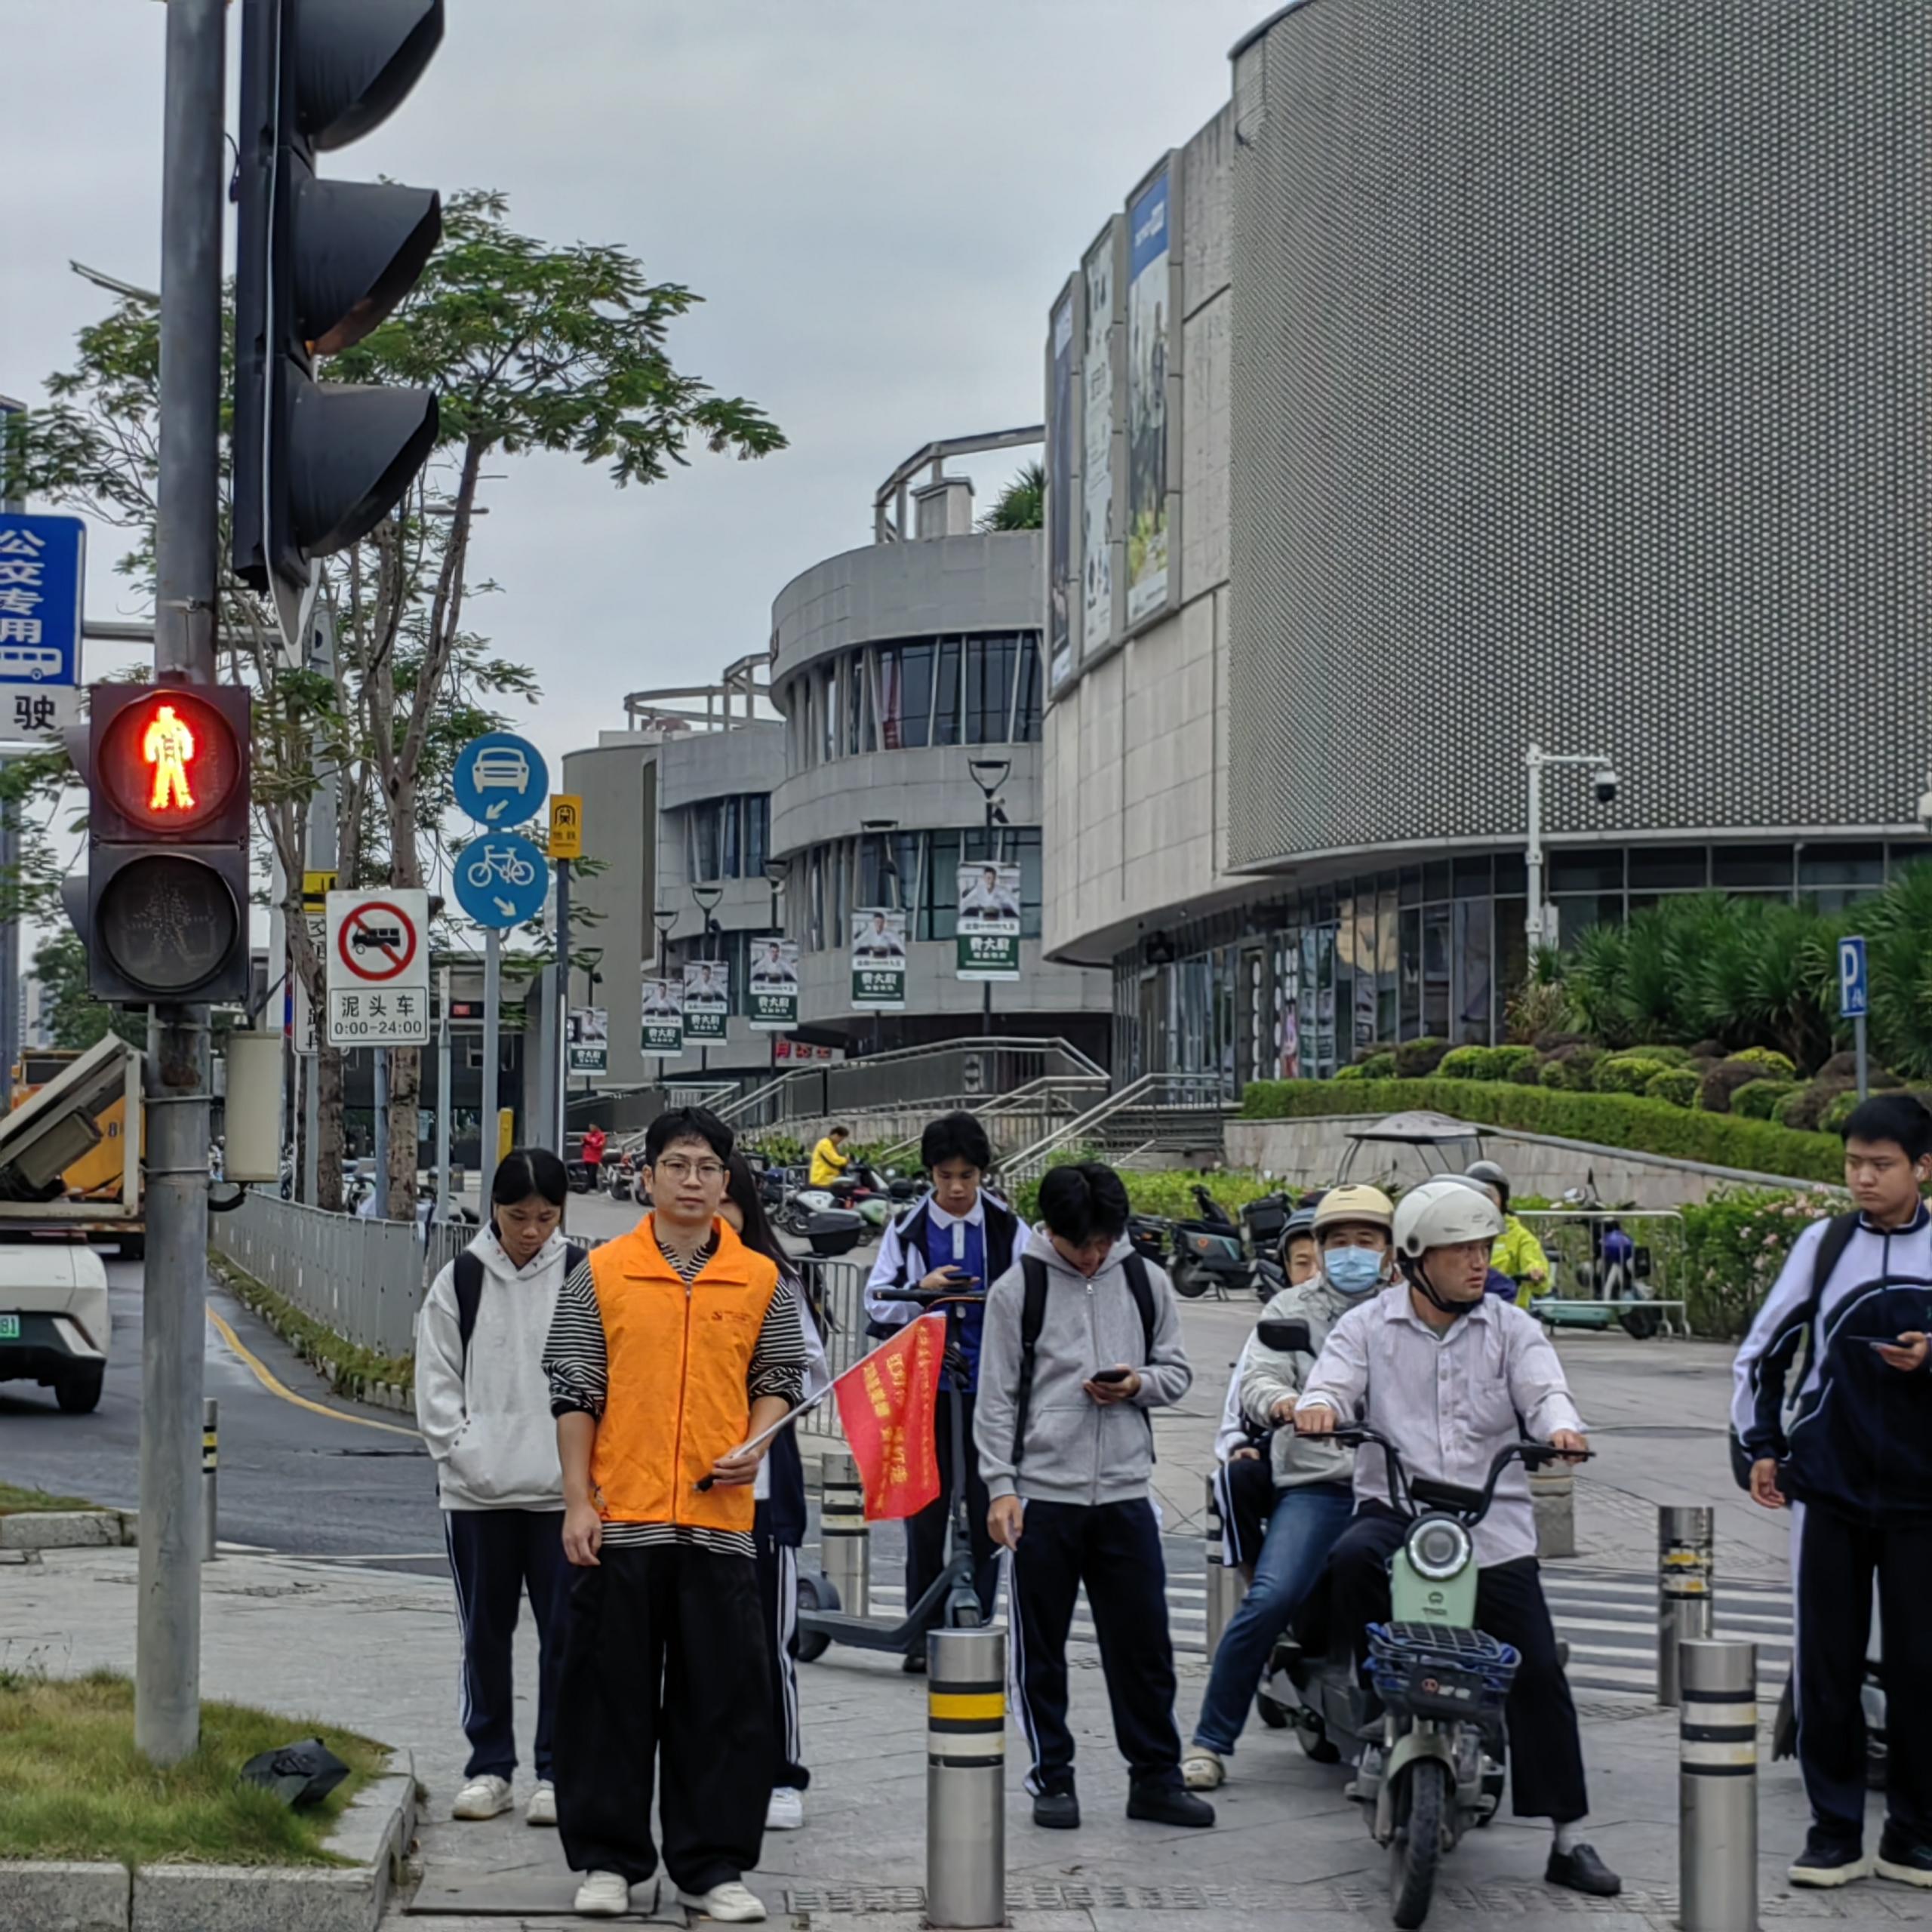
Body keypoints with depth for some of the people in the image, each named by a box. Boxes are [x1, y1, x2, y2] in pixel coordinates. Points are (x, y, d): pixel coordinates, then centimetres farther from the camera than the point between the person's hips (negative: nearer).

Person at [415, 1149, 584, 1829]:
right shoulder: (460, 1282, 3)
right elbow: (437, 1387, 5)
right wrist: (470, 1458, -6)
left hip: (564, 1491, -1)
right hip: (477, 1492, 1)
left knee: (566, 1631, 0)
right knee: (484, 1632, 8)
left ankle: (556, 1771, 9)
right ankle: (489, 1766, 18)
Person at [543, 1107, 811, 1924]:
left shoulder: (761, 1281, 7)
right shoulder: (600, 1274, 3)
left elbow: (779, 1381, 13)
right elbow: (574, 1394, 3)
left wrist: (754, 1448, -7)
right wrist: (578, 1502, -3)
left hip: (720, 1520, 1)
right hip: (621, 1519, -1)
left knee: (722, 1696, 3)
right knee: (611, 1693, 5)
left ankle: (711, 1865, 13)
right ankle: (607, 1860, 15)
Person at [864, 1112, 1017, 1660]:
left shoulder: (1007, 1228, 4)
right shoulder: (907, 1230, 4)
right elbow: (878, 1302, 2)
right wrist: (922, 1290, -16)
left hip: (991, 1389, 0)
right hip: (925, 1387, 0)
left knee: (987, 1510, 2)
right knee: (925, 1511, 1)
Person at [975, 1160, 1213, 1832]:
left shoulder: (1144, 1282, 7)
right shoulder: (1017, 1290, -1)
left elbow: (1178, 1371, 14)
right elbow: (996, 1397, 0)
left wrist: (1139, 1384, -9)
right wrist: (1001, 1488, -7)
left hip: (1124, 1492, 2)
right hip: (1042, 1492, -2)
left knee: (1144, 1642, 5)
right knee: (1042, 1649, 5)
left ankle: (1156, 1777, 14)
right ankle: (1052, 1780, 15)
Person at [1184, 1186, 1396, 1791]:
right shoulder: (1291, 1308, 16)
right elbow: (1258, 1379, 3)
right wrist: (1280, 1400, -21)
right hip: (1316, 1483, -1)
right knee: (1269, 1600, -19)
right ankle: (1211, 1741, -6)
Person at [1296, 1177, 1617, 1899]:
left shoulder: (1510, 1329, 8)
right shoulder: (1368, 1327, 7)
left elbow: (1543, 1390, -6)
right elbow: (1333, 1380, -7)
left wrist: (1560, 1428, -31)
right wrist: (1318, 1407, -33)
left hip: (1493, 1523, 1)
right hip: (1395, 1507, -1)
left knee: (1538, 1671, -5)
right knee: (1352, 1558, -36)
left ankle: (1569, 1839, 2)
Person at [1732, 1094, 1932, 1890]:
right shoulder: (1824, 1243, 3)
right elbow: (1766, 1348, 10)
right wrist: (1761, 1445, 6)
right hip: (1828, 1488, 0)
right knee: (1827, 1662, 2)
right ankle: (1835, 1831, 10)